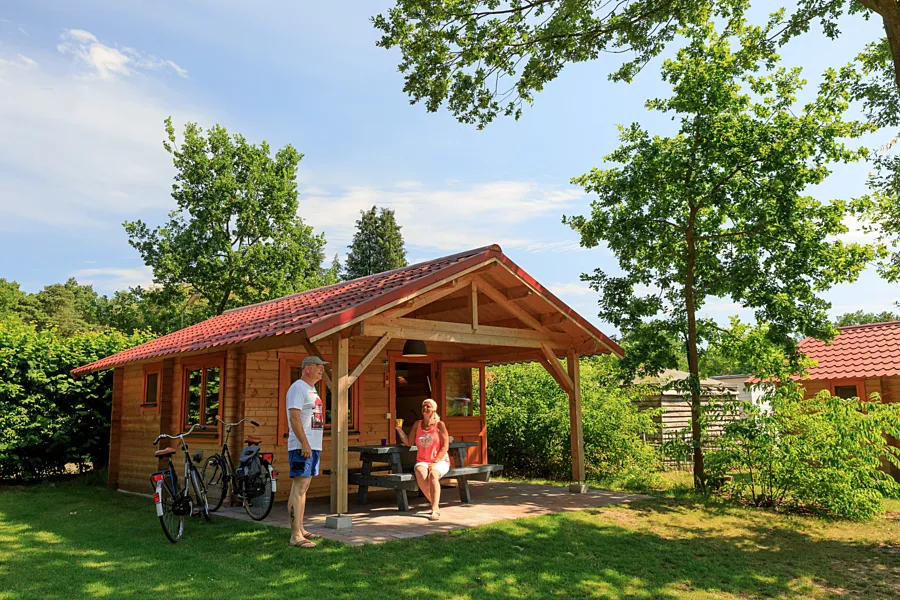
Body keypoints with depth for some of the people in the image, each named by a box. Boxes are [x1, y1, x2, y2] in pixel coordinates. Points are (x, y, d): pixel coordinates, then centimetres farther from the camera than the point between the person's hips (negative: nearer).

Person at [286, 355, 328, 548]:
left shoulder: (312, 390, 20)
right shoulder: (298, 388, -10)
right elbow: (294, 417, -19)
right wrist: (304, 443, -25)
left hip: (313, 446, 10)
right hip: (301, 446, -10)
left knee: (304, 487, 14)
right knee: (299, 488, -10)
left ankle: (300, 529, 22)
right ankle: (295, 536, -10)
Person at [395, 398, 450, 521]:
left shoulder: (439, 425, -3)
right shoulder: (417, 424, 10)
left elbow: (445, 447, -6)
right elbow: (408, 442, 6)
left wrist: (435, 462, -16)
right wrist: (399, 430, -7)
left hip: (440, 461, -3)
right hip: (422, 461, 3)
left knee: (433, 474, -36)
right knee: (420, 473, -32)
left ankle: (435, 510, -36)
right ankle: (435, 505, -15)